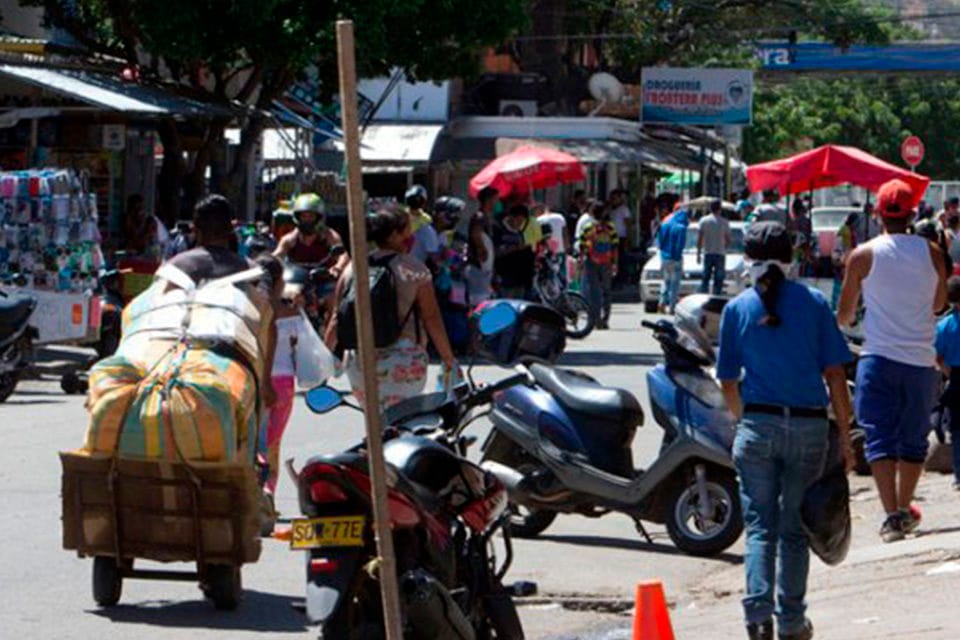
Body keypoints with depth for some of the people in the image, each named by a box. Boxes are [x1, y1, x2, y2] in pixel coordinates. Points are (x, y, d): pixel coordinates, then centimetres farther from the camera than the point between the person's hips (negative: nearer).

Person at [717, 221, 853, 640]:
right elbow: (835, 373, 0)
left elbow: (728, 382, 6)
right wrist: (845, 437, 5)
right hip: (809, 425, 0)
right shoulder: (813, 303, 1)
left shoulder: (737, 308, 3)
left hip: (759, 424, 0)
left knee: (760, 524, 5)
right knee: (794, 527, 8)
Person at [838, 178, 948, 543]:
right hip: (921, 359, 2)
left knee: (880, 440, -1)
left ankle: (892, 515, -12)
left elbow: (844, 314, 6)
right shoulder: (931, 253, 0)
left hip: (879, 359, -2)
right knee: (913, 440, 14)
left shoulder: (863, 256, -5)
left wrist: (846, 319, 29)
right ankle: (905, 510, 23)